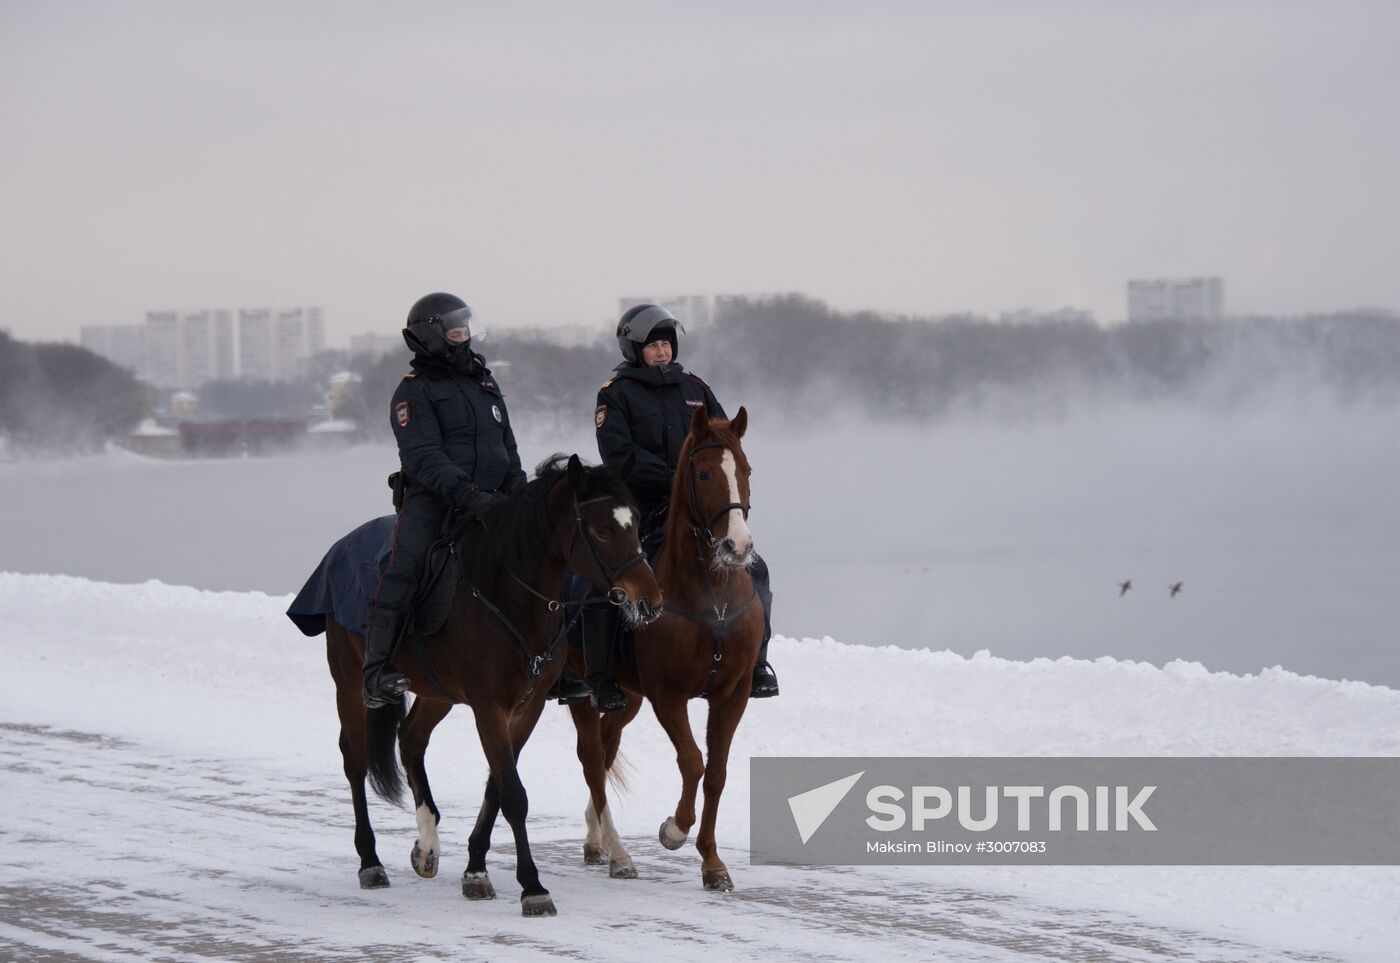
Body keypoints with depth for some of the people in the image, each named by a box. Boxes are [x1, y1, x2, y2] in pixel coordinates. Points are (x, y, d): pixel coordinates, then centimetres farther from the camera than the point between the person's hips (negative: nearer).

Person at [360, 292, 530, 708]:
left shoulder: (484, 381, 21)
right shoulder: (414, 392, -1)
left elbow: (507, 444, 26)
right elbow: (424, 458, -14)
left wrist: (516, 484, 7)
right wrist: (466, 494, -27)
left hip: (492, 498, 6)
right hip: (433, 500, -6)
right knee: (404, 565, -28)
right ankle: (378, 669, -31)